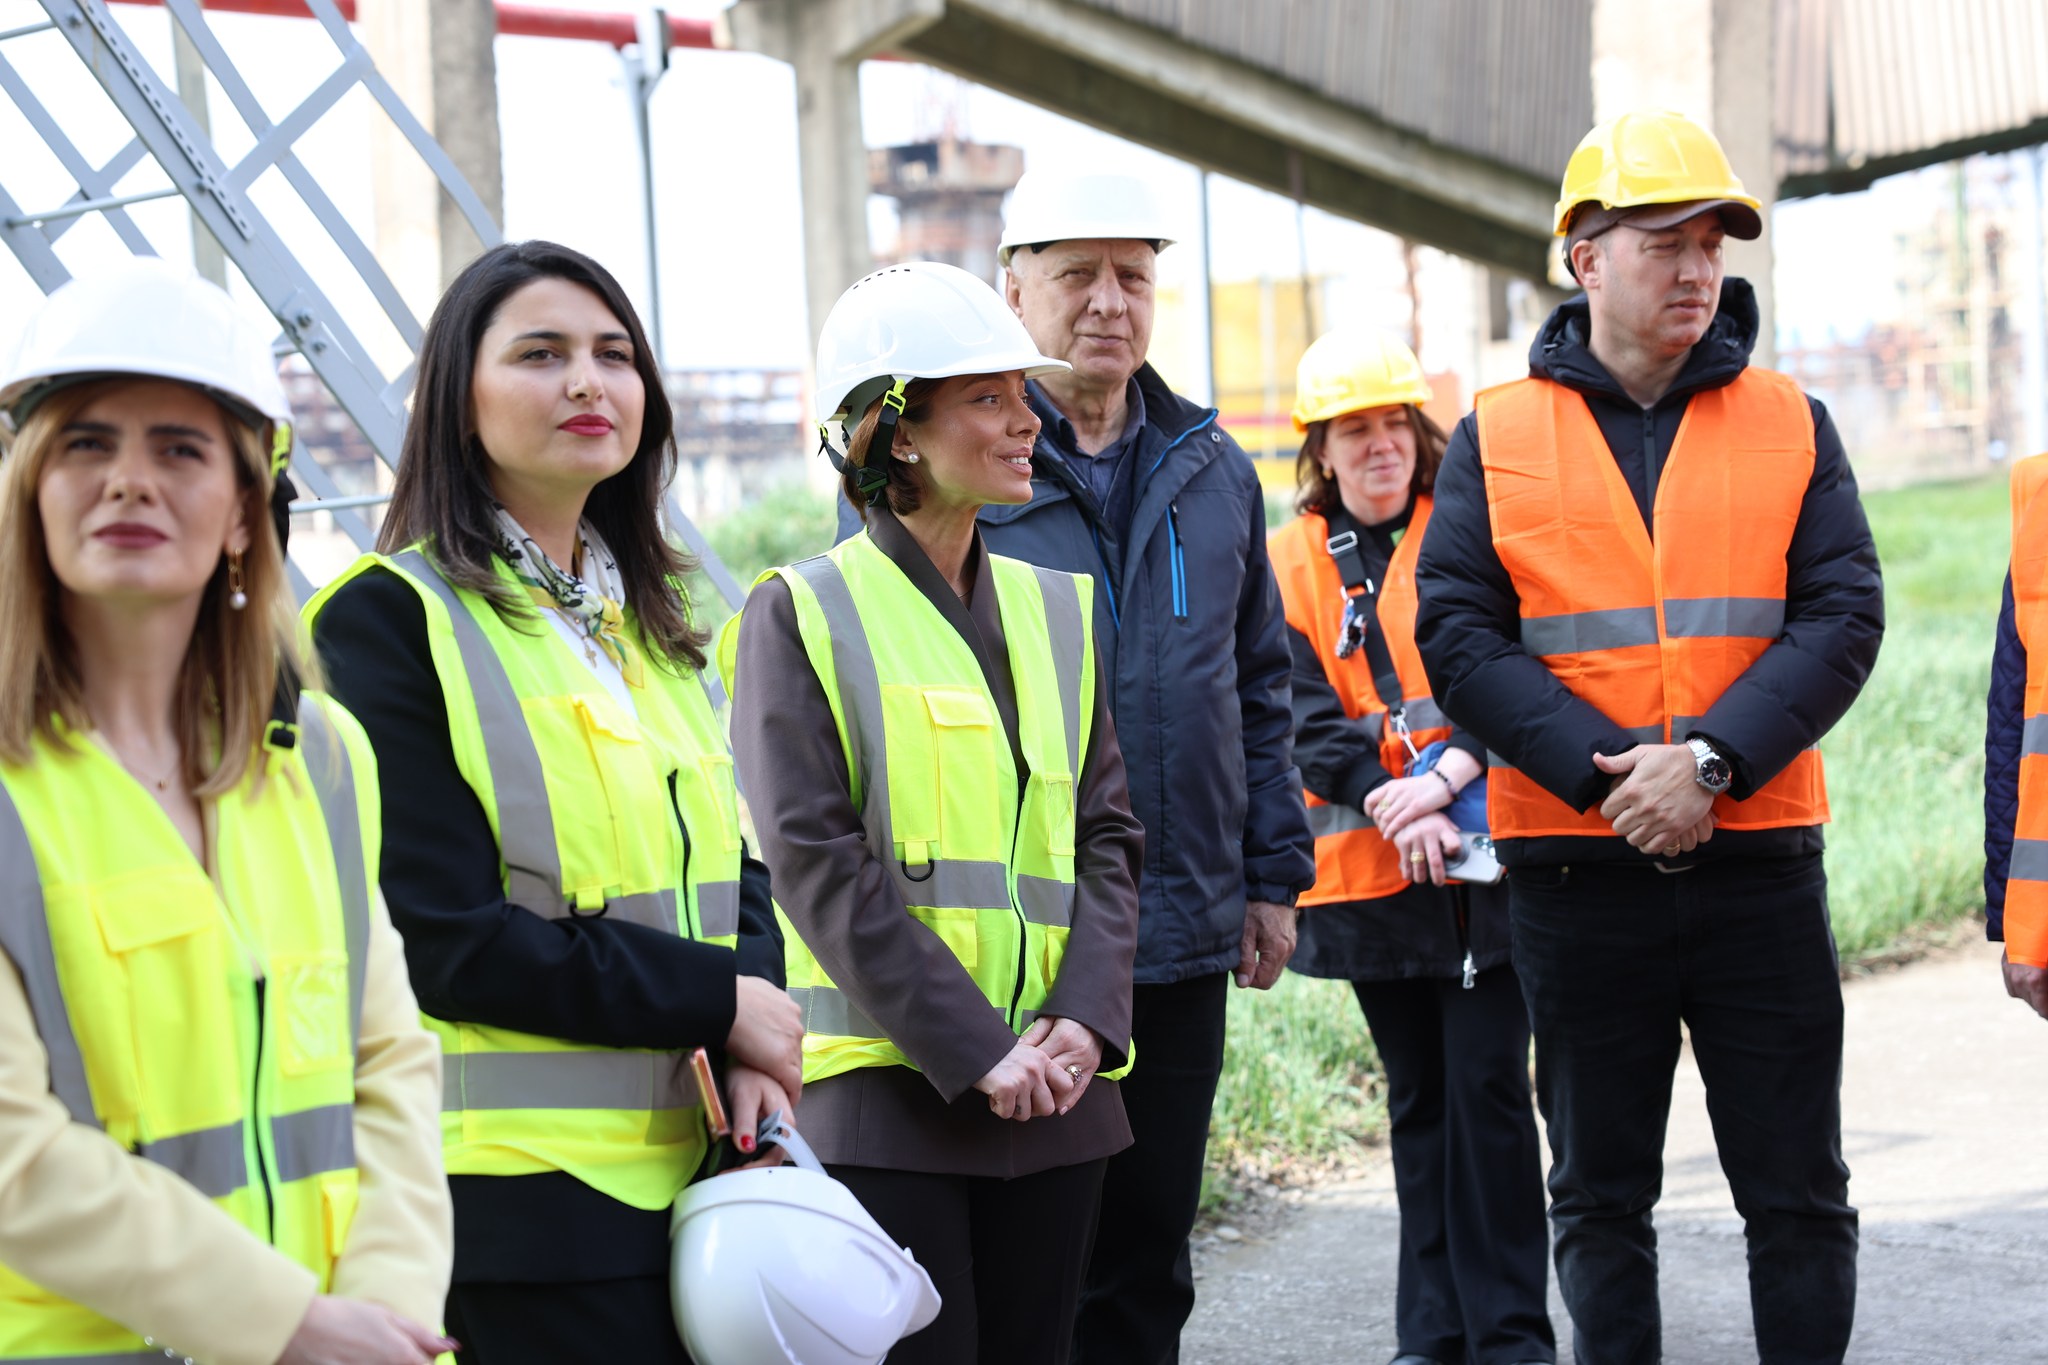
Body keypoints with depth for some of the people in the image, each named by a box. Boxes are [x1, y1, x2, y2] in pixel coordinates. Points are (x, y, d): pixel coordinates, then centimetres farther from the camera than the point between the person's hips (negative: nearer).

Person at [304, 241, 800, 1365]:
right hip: (522, 1181, -7)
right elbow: (442, 935, -14)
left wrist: (751, 1046, -6)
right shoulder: (390, 618, -8)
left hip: (683, 1161, 7)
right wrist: (716, 1000, -13)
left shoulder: (641, 621, 16)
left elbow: (730, 865, 14)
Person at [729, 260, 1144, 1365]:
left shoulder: (1056, 607, 14)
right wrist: (974, 1050, -16)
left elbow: (1107, 835, 11)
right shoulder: (801, 614, -2)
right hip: (884, 1096, -5)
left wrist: (1083, 1016, -7)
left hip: (1054, 1094, 5)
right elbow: (816, 861, -10)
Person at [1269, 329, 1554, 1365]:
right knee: (1417, 1098, 11)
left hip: (1483, 855, -2)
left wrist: (1445, 776, -21)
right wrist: (1394, 806, -15)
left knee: (1488, 1086, -5)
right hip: (1370, 871, 3)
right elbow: (1307, 720, -2)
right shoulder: (1291, 566, 6)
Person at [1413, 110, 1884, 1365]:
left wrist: (1710, 761, -17)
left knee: (1797, 1190, 6)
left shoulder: (1791, 424, 6)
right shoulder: (1500, 437, 4)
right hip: (1574, 866, 0)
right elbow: (1458, 634, -3)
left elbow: (1844, 617, -3)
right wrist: (1608, 776, -15)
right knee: (1600, 1191, 9)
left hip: (1759, 853, 0)